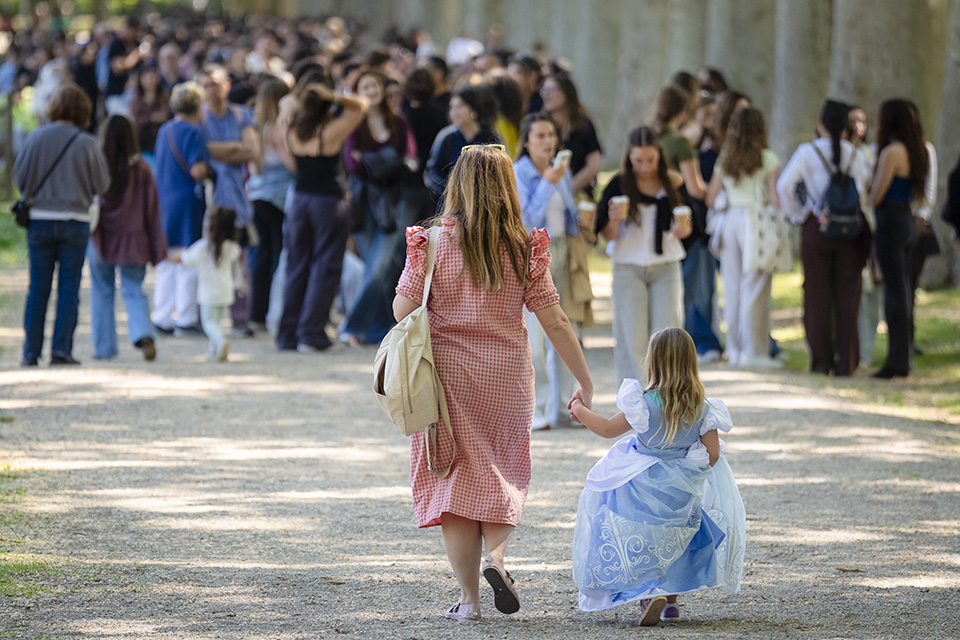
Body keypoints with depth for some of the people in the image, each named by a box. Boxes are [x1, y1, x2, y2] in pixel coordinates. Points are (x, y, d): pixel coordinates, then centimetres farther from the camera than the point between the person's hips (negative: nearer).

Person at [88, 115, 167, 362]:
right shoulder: (141, 169, -5)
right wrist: (158, 248, 3)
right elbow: (152, 209, -2)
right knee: (134, 291, 5)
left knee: (102, 292, 12)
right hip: (132, 240, 1)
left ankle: (104, 346, 14)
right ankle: (143, 334, -19)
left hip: (101, 239, -1)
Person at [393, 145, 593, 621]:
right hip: (506, 377, 1)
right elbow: (555, 322, -5)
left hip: (448, 375, -1)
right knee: (505, 474, 19)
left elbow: (402, 310, -5)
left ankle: (469, 597, 3)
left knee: (456, 475, 7)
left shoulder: (434, 244, -9)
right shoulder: (524, 249, -6)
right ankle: (495, 555, -7)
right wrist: (585, 381, 4)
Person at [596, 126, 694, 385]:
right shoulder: (619, 185, -5)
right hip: (629, 268, -2)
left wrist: (682, 229, -10)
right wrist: (614, 221, -24)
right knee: (632, 340, -4)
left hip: (666, 268, 2)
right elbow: (607, 235, -3)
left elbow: (687, 225, 13)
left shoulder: (673, 183, 1)